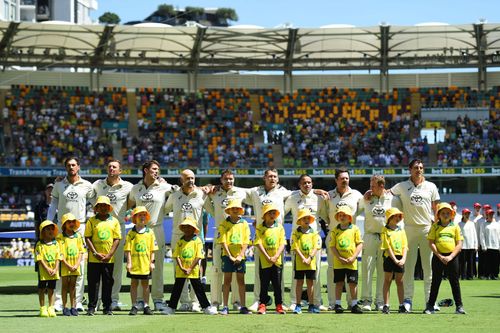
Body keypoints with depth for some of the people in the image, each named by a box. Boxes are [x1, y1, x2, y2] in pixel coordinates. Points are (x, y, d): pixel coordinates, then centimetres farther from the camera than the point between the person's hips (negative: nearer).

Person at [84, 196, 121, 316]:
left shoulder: (114, 221, 7)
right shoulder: (91, 221, 2)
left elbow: (117, 239, 4)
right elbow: (88, 238, -1)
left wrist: (109, 255, -6)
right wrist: (95, 253, -11)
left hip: (109, 259, 1)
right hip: (94, 259, -1)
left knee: (108, 283, 5)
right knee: (93, 282, 0)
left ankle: (107, 307, 12)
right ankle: (91, 307, 6)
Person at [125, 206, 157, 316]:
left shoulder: (150, 232, 6)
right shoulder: (131, 233, 2)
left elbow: (152, 249, 6)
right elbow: (128, 249, -1)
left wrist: (152, 262, 0)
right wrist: (129, 262, -8)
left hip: (146, 264, 1)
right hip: (134, 263, -1)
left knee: (145, 284, 7)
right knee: (134, 284, 3)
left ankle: (146, 306, 12)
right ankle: (134, 306, 8)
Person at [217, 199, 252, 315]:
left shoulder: (244, 224, 6)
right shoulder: (224, 224, 1)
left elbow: (246, 242, 3)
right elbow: (223, 241, -4)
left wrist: (240, 256, -8)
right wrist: (230, 256, -11)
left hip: (240, 256, 2)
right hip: (228, 255, -2)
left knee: (241, 280, 5)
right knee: (227, 280, -2)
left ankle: (243, 306, 7)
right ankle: (225, 307, 0)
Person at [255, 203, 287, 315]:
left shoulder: (280, 227, 6)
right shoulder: (260, 228, 0)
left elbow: (282, 244, 2)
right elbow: (259, 244, -6)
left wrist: (275, 257, -11)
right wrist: (267, 257, -14)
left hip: (277, 261, 2)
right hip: (264, 261, -2)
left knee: (277, 285, 3)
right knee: (264, 284, 1)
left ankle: (279, 306, 8)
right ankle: (262, 305, 5)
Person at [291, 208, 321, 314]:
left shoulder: (314, 233, 6)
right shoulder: (296, 233, 1)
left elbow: (316, 247, 0)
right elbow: (295, 247, -5)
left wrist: (309, 258, -12)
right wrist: (303, 258, -14)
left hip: (311, 262, 2)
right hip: (299, 262, -1)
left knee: (310, 283, 6)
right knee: (299, 282, 2)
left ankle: (311, 305, 11)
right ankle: (298, 305, 5)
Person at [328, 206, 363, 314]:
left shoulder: (355, 229, 2)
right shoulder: (335, 231, 3)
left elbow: (360, 244, 1)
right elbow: (332, 247, 0)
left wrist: (353, 257, -10)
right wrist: (340, 258, -11)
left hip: (351, 262, 0)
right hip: (338, 263, 0)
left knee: (353, 283, 3)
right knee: (339, 283, 4)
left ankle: (354, 304, 9)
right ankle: (337, 304, 9)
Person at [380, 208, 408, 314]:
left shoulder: (401, 231, 11)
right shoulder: (386, 230, -3)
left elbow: (404, 246, 7)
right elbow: (387, 247, -9)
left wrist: (403, 259, -8)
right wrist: (395, 260, -16)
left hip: (400, 258, 4)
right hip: (389, 258, -4)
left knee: (399, 281, 7)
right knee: (387, 281, 1)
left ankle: (401, 305, 10)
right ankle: (386, 305, 2)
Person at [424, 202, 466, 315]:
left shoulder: (455, 227, 6)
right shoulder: (435, 227, 5)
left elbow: (459, 244, 1)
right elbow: (431, 243, -2)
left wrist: (450, 257, -10)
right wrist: (440, 256, -11)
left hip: (452, 256, 0)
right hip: (438, 256, 0)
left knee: (455, 282, 3)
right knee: (436, 281, 4)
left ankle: (459, 306, 8)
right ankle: (430, 306, 8)